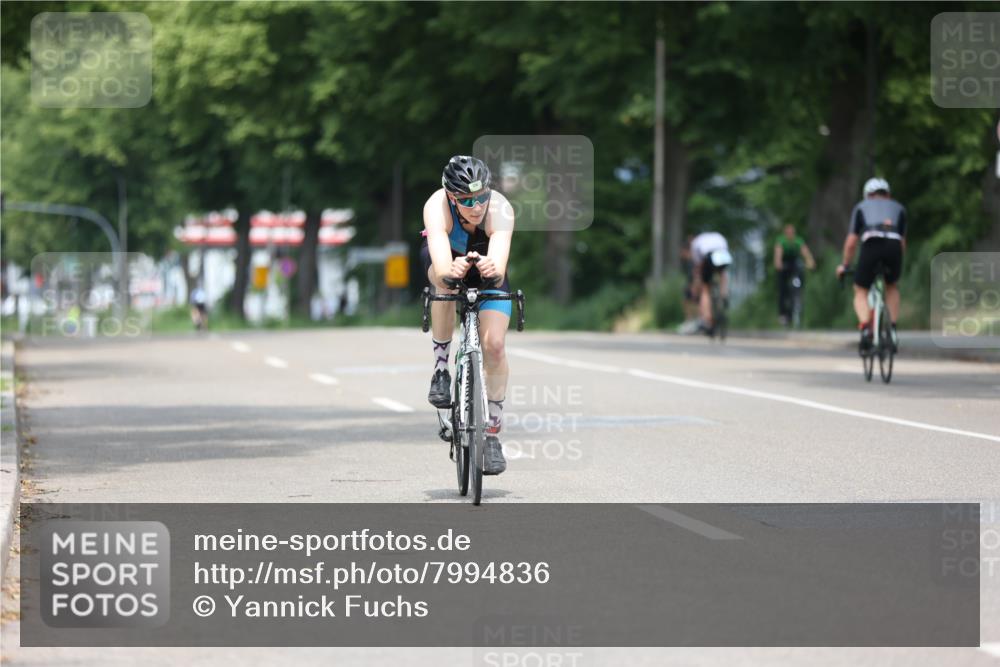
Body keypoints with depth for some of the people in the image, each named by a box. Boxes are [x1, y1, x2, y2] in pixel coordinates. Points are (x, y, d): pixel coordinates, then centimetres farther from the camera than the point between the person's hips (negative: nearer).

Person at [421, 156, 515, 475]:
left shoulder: (500, 209, -37)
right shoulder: (437, 207, -38)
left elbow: (500, 263, -51)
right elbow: (441, 266, -52)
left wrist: (494, 270, -74)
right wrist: (450, 270, -75)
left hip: (486, 266, 1)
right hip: (445, 257, 0)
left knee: (494, 345, -15)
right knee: (446, 281, -37)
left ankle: (492, 431, 0)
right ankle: (441, 366, -17)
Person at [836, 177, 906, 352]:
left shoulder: (862, 207, 29)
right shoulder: (898, 208, 33)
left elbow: (851, 242, 24)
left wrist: (844, 265, 36)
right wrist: (897, 263, 44)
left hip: (871, 245, -2)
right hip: (894, 246, 2)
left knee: (860, 291, 14)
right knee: (891, 287, 29)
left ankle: (865, 328, -13)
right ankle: (893, 330, 17)